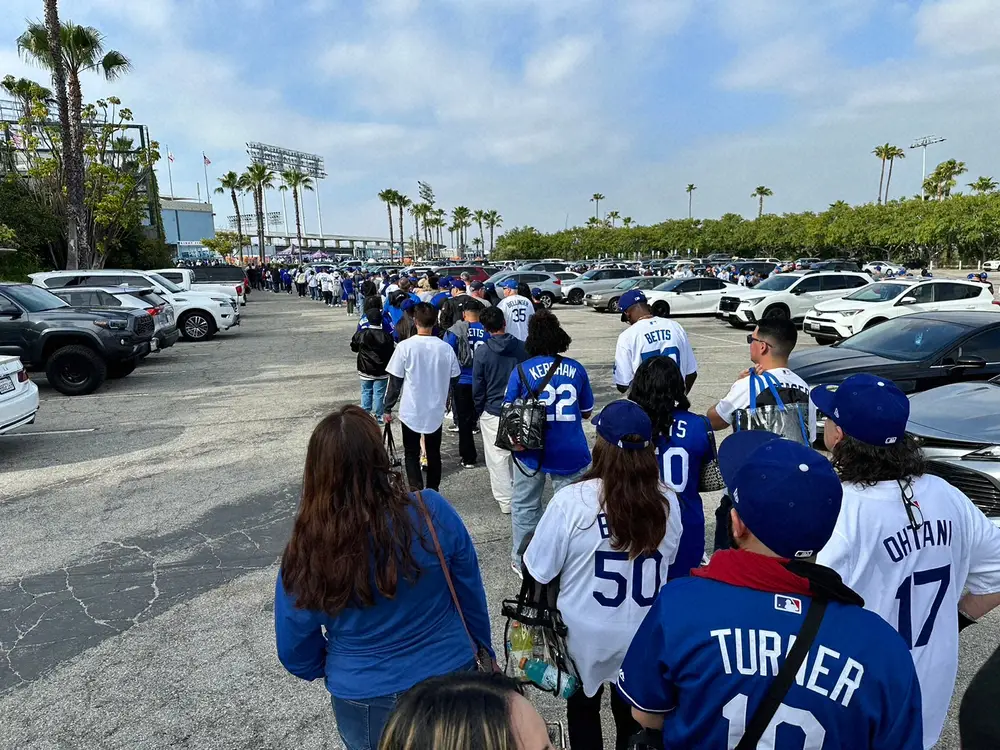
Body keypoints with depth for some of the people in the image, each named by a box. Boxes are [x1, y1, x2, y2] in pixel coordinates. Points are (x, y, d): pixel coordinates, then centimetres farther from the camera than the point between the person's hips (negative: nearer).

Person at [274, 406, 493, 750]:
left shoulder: (306, 555, -22)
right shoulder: (432, 511, -23)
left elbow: (297, 654, -7)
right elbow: (471, 594, -9)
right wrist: (483, 650, 9)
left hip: (367, 703, 0)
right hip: (450, 675, 1)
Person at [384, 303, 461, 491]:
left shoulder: (405, 346, -16)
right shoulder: (446, 348, -9)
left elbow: (395, 381, -11)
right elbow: (453, 379, 2)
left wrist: (388, 408, 0)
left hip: (411, 411, -2)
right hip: (436, 411, 3)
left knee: (412, 454, 11)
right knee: (434, 453, 17)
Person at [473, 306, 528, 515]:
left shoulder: (482, 352, -12)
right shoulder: (523, 348, -4)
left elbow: (477, 387, -6)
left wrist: (479, 410, 8)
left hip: (493, 412, -3)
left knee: (498, 458, 7)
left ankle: (506, 501, 13)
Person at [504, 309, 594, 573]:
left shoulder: (522, 371, -7)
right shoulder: (576, 369, -1)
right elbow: (586, 412, 9)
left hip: (532, 450, -1)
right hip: (570, 451, 1)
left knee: (525, 505, 14)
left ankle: (522, 560, 25)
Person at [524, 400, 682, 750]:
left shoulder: (572, 500, -25)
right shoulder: (668, 502, -12)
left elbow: (538, 571, -16)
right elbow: (667, 561, 6)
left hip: (586, 635, -2)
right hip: (644, 635, 3)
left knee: (583, 708, 25)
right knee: (633, 716, 26)